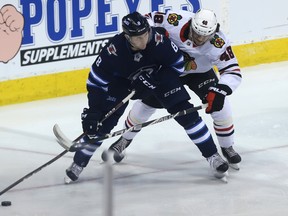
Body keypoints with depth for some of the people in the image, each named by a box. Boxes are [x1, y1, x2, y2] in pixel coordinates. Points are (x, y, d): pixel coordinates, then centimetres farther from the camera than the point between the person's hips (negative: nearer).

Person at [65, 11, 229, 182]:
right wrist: (92, 112, -24)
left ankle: (212, 155, 1)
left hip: (158, 74, 1)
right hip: (122, 81, 0)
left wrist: (153, 78, -24)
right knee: (102, 122, -9)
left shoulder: (158, 40, -34)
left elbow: (178, 64, -15)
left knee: (186, 113, -11)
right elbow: (96, 81, -22)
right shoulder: (113, 50, -34)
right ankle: (78, 163, 11)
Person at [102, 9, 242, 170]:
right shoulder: (176, 21, -35)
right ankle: (125, 140, 25)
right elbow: (148, 20, -19)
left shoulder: (219, 43, -36)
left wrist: (219, 92, -49)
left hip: (200, 73, 0)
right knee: (147, 103, 0)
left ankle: (227, 148, 12)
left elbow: (233, 72, -33)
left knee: (220, 106, -13)